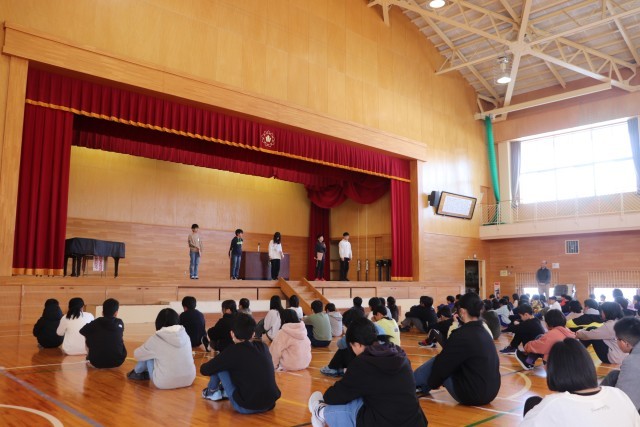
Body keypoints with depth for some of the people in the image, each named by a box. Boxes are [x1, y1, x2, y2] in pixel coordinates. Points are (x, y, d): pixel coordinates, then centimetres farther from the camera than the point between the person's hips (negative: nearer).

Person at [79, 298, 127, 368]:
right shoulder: (120, 323, 1)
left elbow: (81, 331, 15)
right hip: (117, 361, 1)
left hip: (97, 362, -1)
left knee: (88, 335, 18)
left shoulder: (95, 323, -2)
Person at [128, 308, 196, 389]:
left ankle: (137, 372, 37)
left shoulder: (156, 339, -11)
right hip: (189, 380, 4)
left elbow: (137, 354, 6)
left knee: (148, 355, 13)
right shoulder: (185, 335, -1)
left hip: (164, 383, -4)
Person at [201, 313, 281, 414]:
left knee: (219, 366, 3)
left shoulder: (233, 351, -12)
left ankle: (212, 391, 26)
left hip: (247, 407, -5)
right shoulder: (263, 346, 4)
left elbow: (204, 370, -3)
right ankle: (225, 392, 33)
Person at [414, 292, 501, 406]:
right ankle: (421, 386, 31)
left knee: (437, 363, 5)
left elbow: (443, 364, -9)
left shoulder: (462, 334, -18)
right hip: (491, 391, 8)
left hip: (473, 395, -8)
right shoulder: (484, 332, 7)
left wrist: (432, 382, 8)